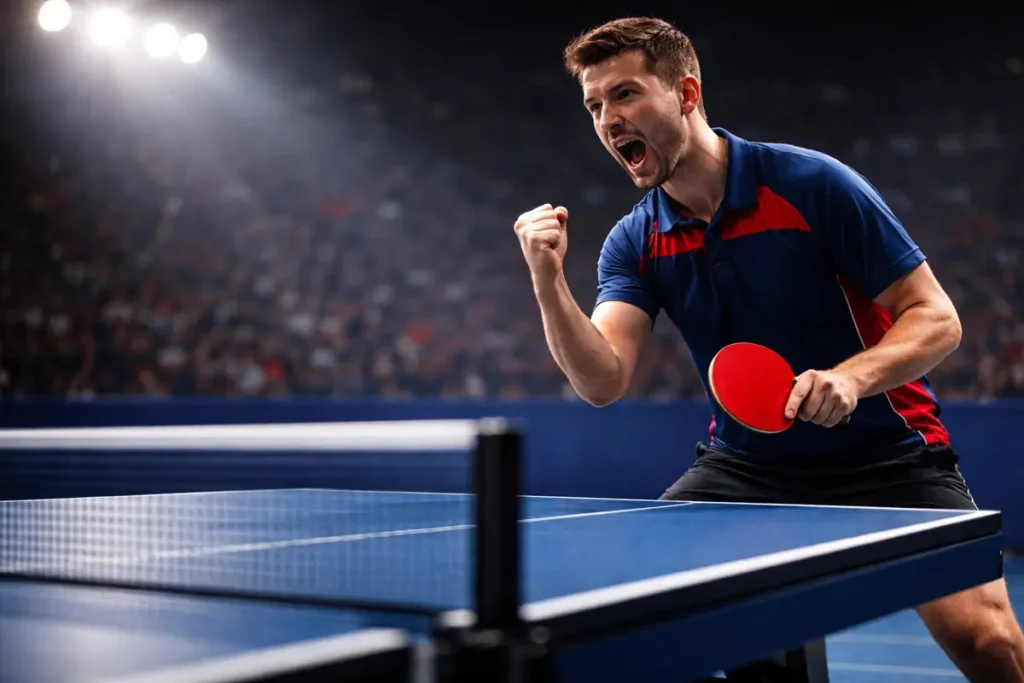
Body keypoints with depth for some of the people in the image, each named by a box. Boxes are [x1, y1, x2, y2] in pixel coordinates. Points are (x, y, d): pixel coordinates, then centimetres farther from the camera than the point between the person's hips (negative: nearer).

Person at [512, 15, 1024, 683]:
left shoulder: (812, 184, -15)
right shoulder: (634, 243, -2)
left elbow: (936, 318, -13)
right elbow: (603, 381, -16)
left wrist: (851, 376, -32)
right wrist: (549, 282, -32)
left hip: (883, 452, -4)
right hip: (745, 463, 4)